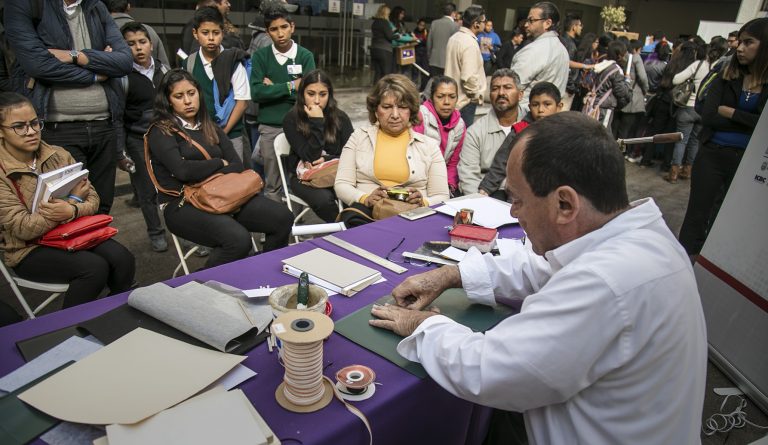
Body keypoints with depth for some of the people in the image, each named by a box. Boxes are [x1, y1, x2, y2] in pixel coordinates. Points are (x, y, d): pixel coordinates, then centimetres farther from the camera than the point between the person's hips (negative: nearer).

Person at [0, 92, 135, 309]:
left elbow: (92, 198, 1)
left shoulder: (58, 155, 3)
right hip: (29, 250, -4)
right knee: (94, 267, -28)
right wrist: (74, 199, -15)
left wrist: (72, 210, -23)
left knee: (123, 259, -22)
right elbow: (23, 228, -18)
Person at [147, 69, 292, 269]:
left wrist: (205, 177, -11)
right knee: (238, 239, -33)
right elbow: (182, 170, -15)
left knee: (282, 217, -17)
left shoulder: (211, 129, 19)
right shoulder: (160, 132, 1)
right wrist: (220, 163, -1)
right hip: (182, 204, -5)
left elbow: (237, 166, 7)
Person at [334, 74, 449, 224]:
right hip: (367, 213, 0)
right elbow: (341, 185, 7)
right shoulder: (359, 137, 15)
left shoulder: (429, 145, 14)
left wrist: (423, 202, -14)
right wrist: (366, 199, -14)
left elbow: (441, 198, 10)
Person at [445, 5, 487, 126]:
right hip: (465, 101, -9)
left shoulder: (454, 37, 8)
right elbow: (469, 77, -27)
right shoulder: (470, 43, -21)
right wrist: (477, 95, -11)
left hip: (453, 96, 9)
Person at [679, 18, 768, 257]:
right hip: (713, 154, 0)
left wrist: (729, 112, -11)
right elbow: (708, 117, -9)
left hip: (748, 161, 0)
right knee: (697, 216, 4)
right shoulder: (727, 77, 2)